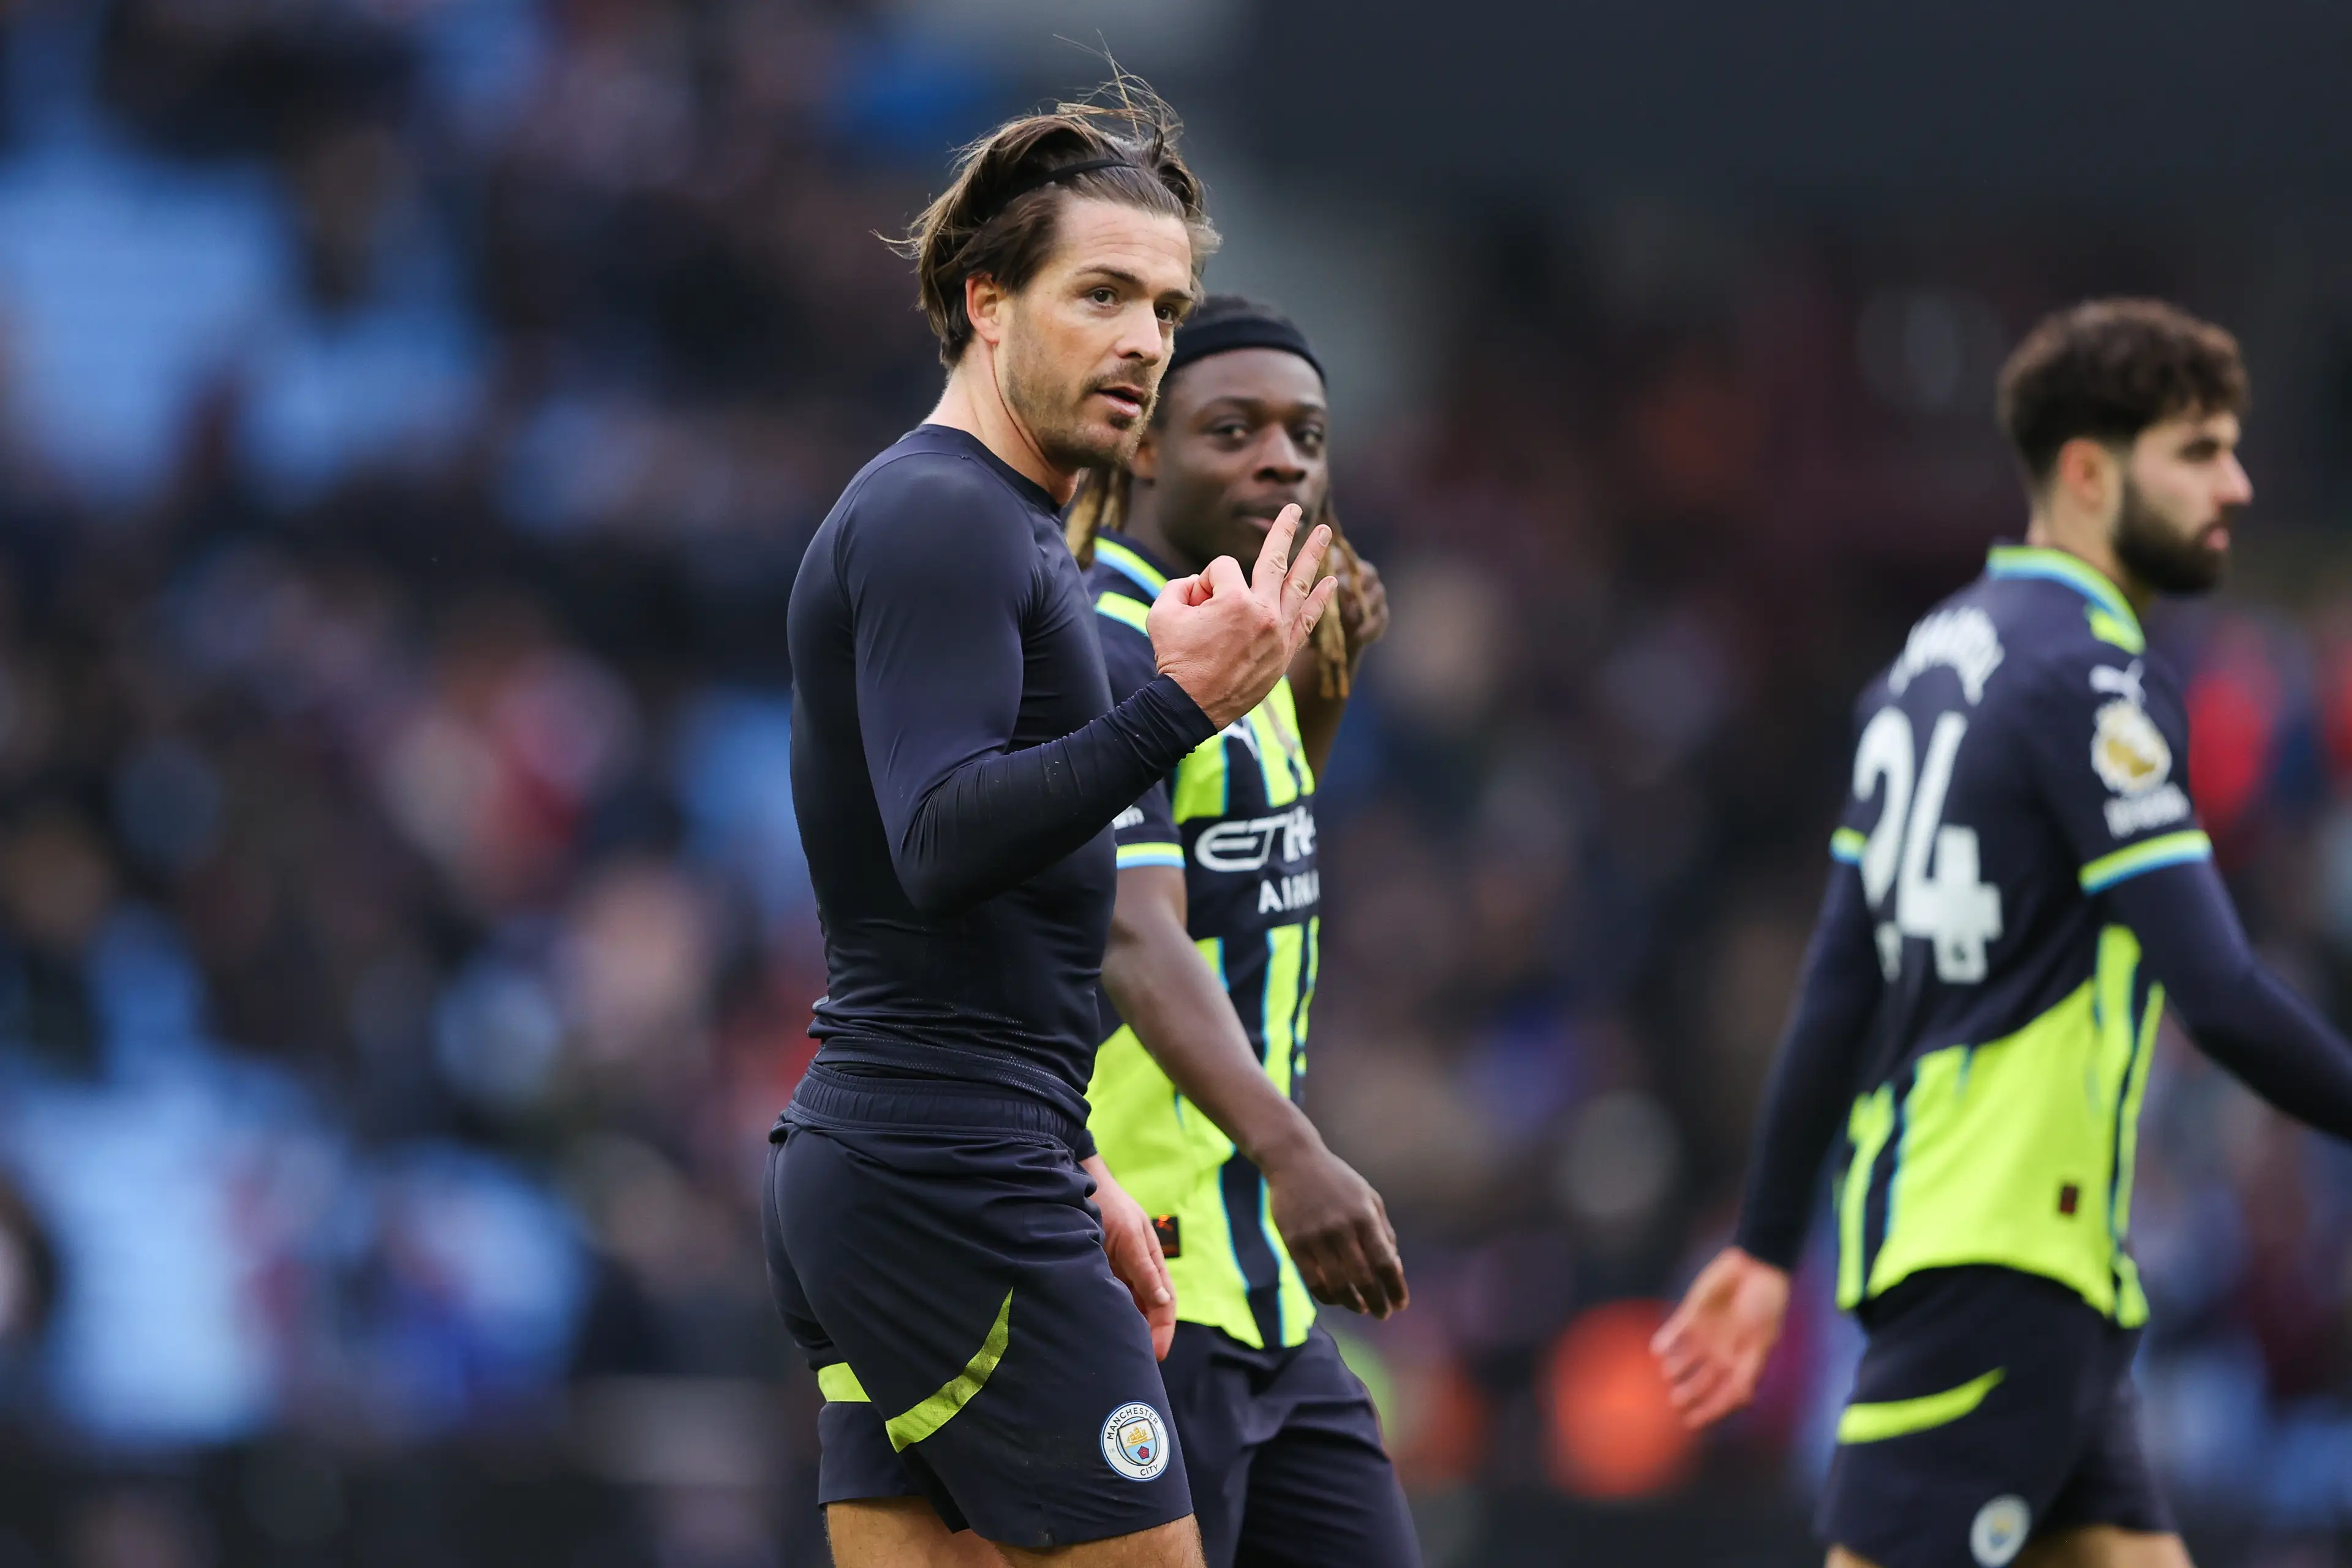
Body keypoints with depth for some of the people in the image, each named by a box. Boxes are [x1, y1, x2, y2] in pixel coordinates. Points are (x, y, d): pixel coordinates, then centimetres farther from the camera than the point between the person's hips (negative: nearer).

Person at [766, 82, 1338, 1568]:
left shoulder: (1004, 529, 22)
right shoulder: (943, 518, -11)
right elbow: (944, 844, -24)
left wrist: (1072, 1177, 27)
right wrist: (1181, 706, -30)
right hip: (949, 1188, -10)